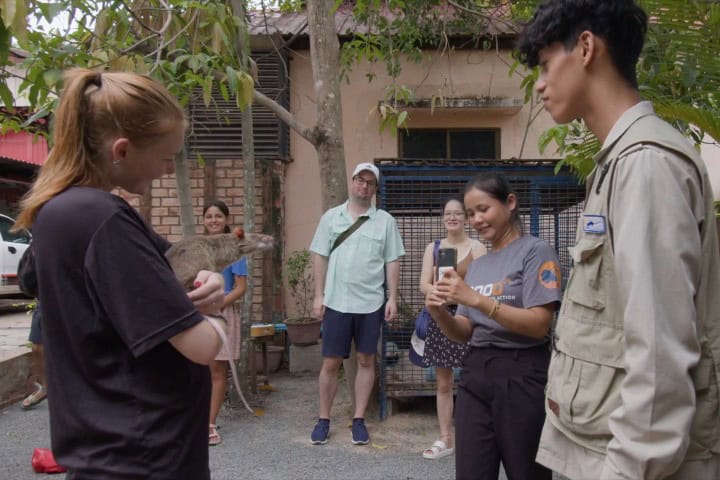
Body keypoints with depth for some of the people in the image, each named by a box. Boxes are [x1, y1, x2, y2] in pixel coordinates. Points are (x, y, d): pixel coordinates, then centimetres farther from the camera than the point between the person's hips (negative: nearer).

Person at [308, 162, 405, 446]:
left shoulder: (385, 221, 3)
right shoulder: (331, 217, 4)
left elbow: (392, 262, 2)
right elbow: (320, 258, 4)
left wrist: (393, 298, -3)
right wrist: (318, 296, -1)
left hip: (371, 304, 0)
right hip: (336, 303, 0)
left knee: (366, 361, 8)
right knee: (331, 362, 6)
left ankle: (359, 419, 20)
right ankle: (324, 419, 20)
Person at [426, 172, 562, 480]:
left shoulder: (535, 251, -4)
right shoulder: (477, 264, 15)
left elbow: (539, 324, -15)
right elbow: (464, 333, 13)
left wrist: (477, 299, -21)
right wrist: (440, 313, -8)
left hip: (520, 374, -5)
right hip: (475, 373, 6)